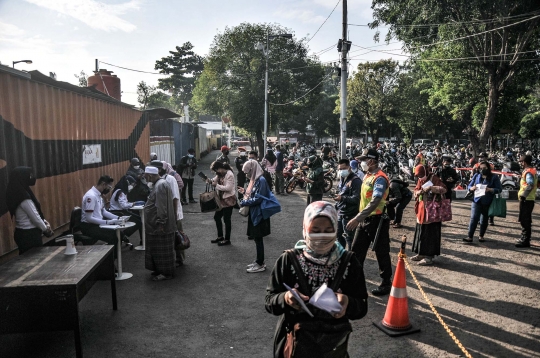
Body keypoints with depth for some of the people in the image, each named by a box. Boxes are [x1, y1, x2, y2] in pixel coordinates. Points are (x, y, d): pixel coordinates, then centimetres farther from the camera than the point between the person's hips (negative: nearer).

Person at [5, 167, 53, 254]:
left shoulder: (17, 194, 8)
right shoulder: (23, 196, -21)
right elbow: (35, 217, -19)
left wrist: (45, 222, 4)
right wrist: (46, 229, -5)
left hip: (22, 233, 9)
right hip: (29, 234, -9)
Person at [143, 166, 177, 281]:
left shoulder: (160, 185, -21)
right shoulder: (159, 183, 13)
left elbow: (161, 207, -25)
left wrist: (160, 223, -25)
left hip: (161, 225, -10)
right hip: (158, 224, 10)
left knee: (162, 249, 0)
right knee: (159, 249, 17)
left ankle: (166, 273, 9)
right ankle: (160, 269, 28)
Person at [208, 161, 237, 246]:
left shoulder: (229, 174, -19)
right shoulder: (220, 174, 7)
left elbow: (228, 188, -24)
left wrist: (216, 185, -20)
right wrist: (210, 181, -13)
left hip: (228, 200, -9)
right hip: (221, 199, 9)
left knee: (226, 219, 1)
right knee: (217, 217, 15)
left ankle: (227, 239, 14)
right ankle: (220, 236, 30)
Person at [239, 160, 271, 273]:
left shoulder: (261, 180, -19)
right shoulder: (255, 180, 10)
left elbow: (258, 199, -22)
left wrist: (244, 202, -15)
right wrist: (245, 191, 6)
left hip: (259, 215, -9)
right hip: (254, 214, 9)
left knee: (258, 239, 0)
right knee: (256, 239, 16)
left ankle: (260, 265, 11)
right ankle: (259, 261, 27)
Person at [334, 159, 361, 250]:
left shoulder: (355, 181, -17)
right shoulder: (342, 179, 13)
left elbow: (356, 198, -25)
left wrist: (342, 198, -37)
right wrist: (336, 206, 21)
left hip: (350, 215, -9)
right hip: (340, 213, 10)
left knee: (349, 237, -2)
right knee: (339, 235, 19)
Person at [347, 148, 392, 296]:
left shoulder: (380, 178, -19)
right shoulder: (367, 176, 9)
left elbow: (375, 202, -29)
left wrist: (357, 218, -34)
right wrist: (358, 218, 17)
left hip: (377, 220, -9)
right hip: (364, 219, 9)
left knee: (381, 253, 4)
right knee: (357, 250, 14)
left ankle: (386, 284, 19)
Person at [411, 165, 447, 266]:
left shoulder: (434, 178, -10)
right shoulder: (420, 180, 11)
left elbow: (444, 189, -20)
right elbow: (416, 190, 15)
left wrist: (431, 188, -30)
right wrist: (418, 192, -7)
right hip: (422, 209, 8)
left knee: (430, 233, -5)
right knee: (420, 231, 12)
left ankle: (429, 257, -1)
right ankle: (421, 253, 24)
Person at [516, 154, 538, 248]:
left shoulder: (528, 172, -16)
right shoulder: (533, 171, 15)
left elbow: (530, 185, -28)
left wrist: (523, 195, -26)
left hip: (526, 199, -10)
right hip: (529, 199, 10)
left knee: (524, 220, -6)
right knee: (526, 220, 16)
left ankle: (525, 241, -2)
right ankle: (525, 239, 25)